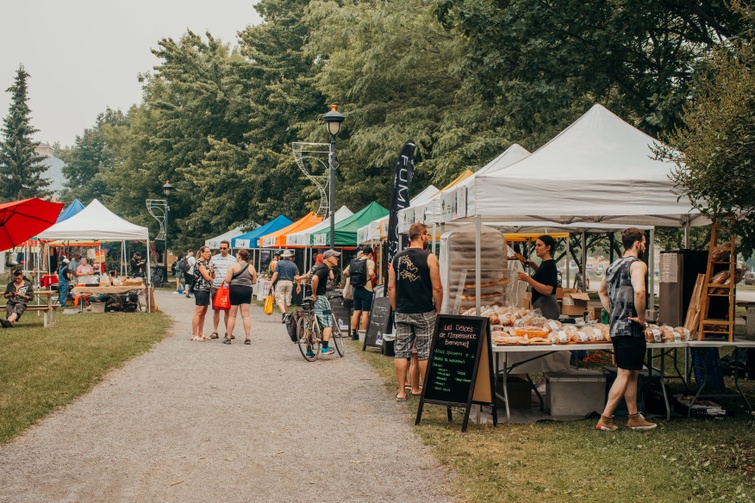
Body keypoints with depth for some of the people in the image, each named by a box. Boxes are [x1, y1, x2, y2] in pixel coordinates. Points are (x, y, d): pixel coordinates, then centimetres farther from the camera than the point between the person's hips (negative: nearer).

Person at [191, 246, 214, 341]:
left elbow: (211, 276, 19)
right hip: (200, 289, -9)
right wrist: (212, 277, 3)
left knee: (203, 313, 11)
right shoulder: (199, 263, -10)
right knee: (198, 312, -8)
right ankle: (194, 335, -6)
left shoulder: (206, 263, 19)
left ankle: (200, 334, 16)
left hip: (207, 289, 9)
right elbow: (207, 277, -13)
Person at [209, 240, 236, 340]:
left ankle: (228, 331, 9)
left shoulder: (233, 259, 9)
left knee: (228, 310, 2)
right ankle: (215, 331, 8)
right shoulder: (214, 259, 8)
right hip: (216, 287, 0)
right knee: (216, 310, 2)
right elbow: (211, 275, 11)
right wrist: (212, 272, -12)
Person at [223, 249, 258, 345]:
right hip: (247, 290, 3)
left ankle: (228, 337, 8)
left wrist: (232, 282, 11)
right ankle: (248, 338, 0)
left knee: (232, 315, 4)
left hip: (235, 289, -3)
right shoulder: (251, 267, 5)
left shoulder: (234, 266, -6)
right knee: (246, 315, 5)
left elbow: (227, 280, -10)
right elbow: (254, 281, 9)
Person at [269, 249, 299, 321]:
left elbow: (275, 274, -8)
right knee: (287, 300, 11)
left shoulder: (279, 263, 0)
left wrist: (271, 283, -7)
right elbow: (296, 276, 1)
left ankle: (283, 313, -27)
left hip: (280, 282, -3)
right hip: (290, 283, 3)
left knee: (279, 299, -5)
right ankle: (284, 317, 16)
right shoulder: (293, 265, 6)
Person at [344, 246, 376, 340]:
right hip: (366, 289, -6)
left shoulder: (354, 262, 7)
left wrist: (352, 275, 13)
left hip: (355, 289, 6)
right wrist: (373, 276, -5)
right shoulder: (369, 262, -10)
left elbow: (345, 272, 6)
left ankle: (354, 333, 15)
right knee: (365, 312, -1)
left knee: (356, 311, 12)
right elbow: (371, 273, -26)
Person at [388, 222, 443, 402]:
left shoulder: (397, 258, 6)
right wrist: (438, 311, 2)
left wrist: (396, 309, 15)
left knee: (401, 351, 6)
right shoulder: (429, 257, -8)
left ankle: (401, 391, 9)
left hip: (402, 313, 4)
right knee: (424, 353, 3)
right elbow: (437, 288, -9)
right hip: (424, 312, -4)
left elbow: (391, 287, 7)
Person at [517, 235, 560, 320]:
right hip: (541, 307, 10)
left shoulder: (549, 265, -15)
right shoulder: (545, 263, 15)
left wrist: (528, 279, -26)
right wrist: (533, 265, 24)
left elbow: (547, 290, -24)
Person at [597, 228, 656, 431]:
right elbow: (638, 291, -30)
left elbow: (601, 291, 29)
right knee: (625, 374, -4)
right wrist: (641, 317, -18)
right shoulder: (637, 264, -12)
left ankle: (634, 417, 20)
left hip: (616, 327, 9)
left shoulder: (614, 265, 15)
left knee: (632, 374, 15)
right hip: (631, 329, -9)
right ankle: (605, 418, -5)